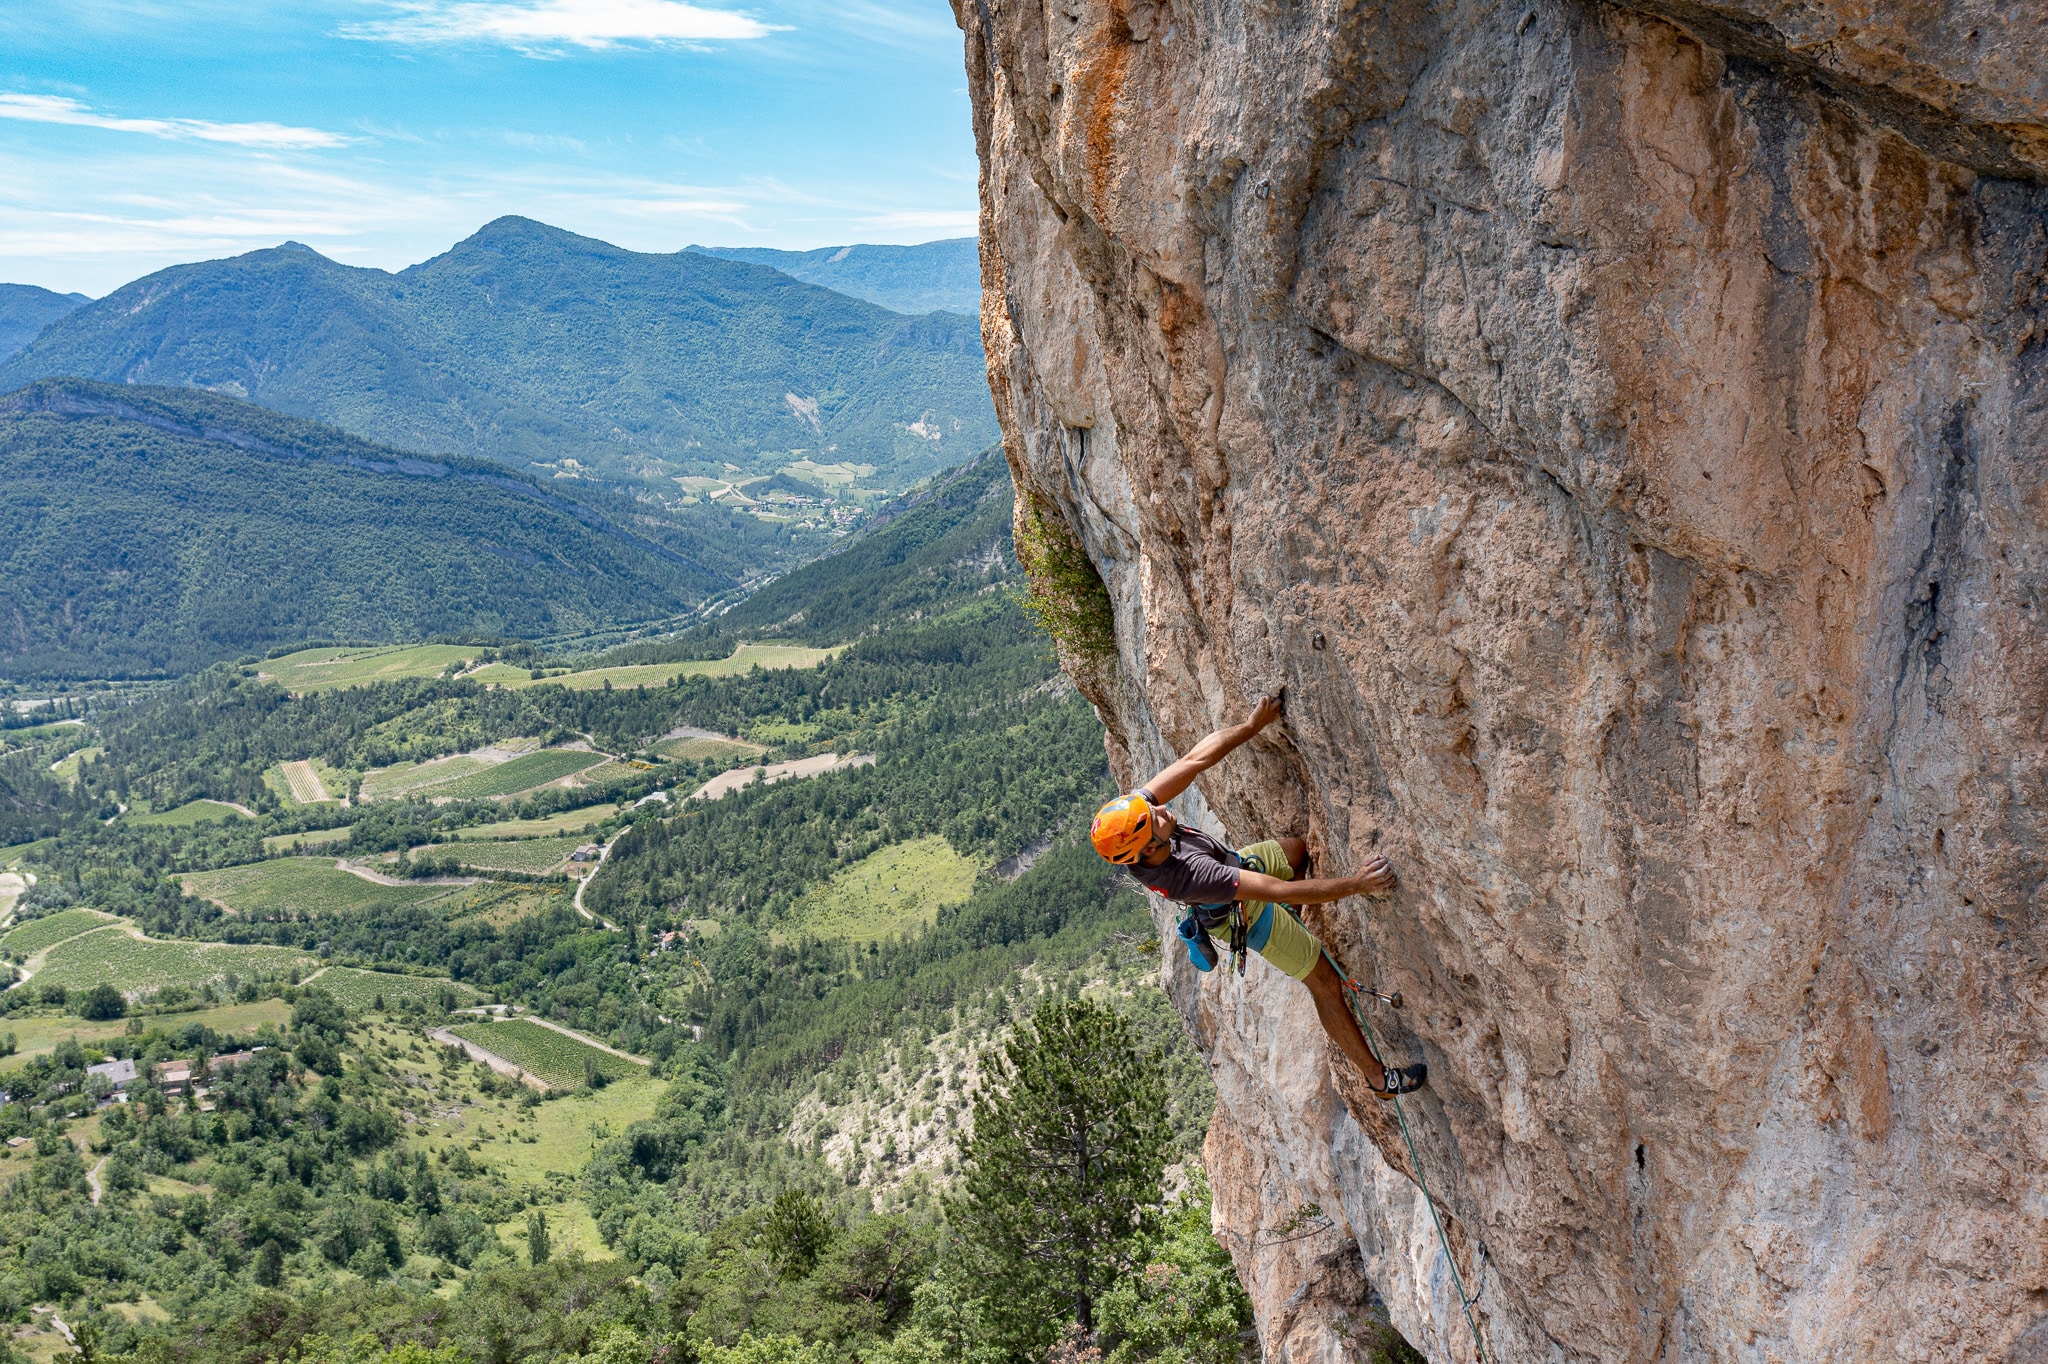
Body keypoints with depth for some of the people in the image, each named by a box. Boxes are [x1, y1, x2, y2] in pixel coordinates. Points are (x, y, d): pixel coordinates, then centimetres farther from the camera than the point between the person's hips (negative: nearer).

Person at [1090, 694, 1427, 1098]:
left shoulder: (1131, 813, -33)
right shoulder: (1191, 876, -48)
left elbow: (1195, 760, -23)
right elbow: (1281, 891, -42)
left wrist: (1253, 725, -21)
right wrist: (1355, 884, -37)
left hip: (1234, 863, 7)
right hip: (1246, 913, -7)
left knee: (1301, 848, 28)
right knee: (1326, 983, 7)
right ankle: (1379, 1077, 24)